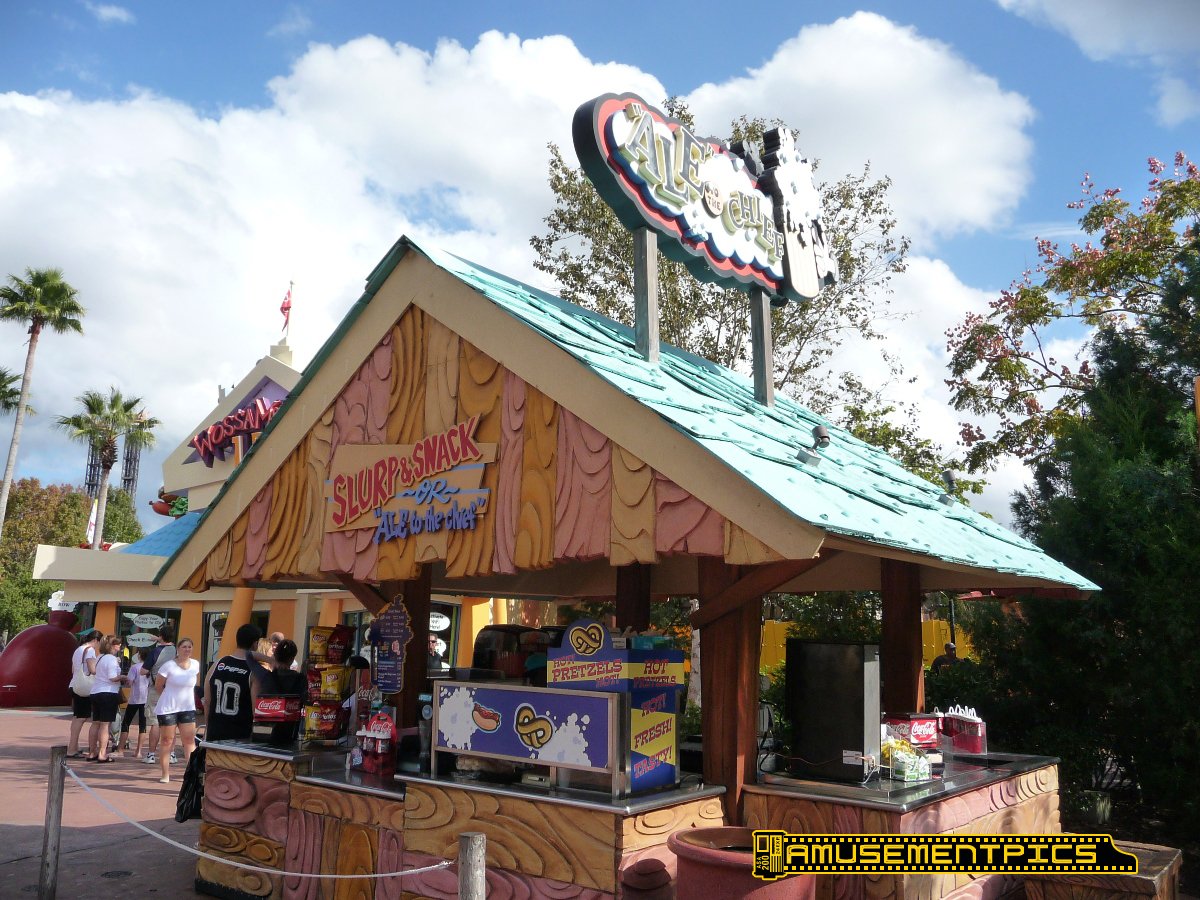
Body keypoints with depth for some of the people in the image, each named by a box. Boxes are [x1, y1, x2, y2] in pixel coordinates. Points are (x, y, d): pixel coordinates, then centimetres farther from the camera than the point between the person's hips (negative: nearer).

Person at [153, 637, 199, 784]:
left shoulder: (196, 665, -2)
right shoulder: (169, 665, -13)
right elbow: (158, 685, -1)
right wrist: (169, 697, 9)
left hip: (188, 708, 3)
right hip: (167, 709, -3)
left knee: (190, 740, -1)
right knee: (166, 741, 4)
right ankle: (165, 775, 13)